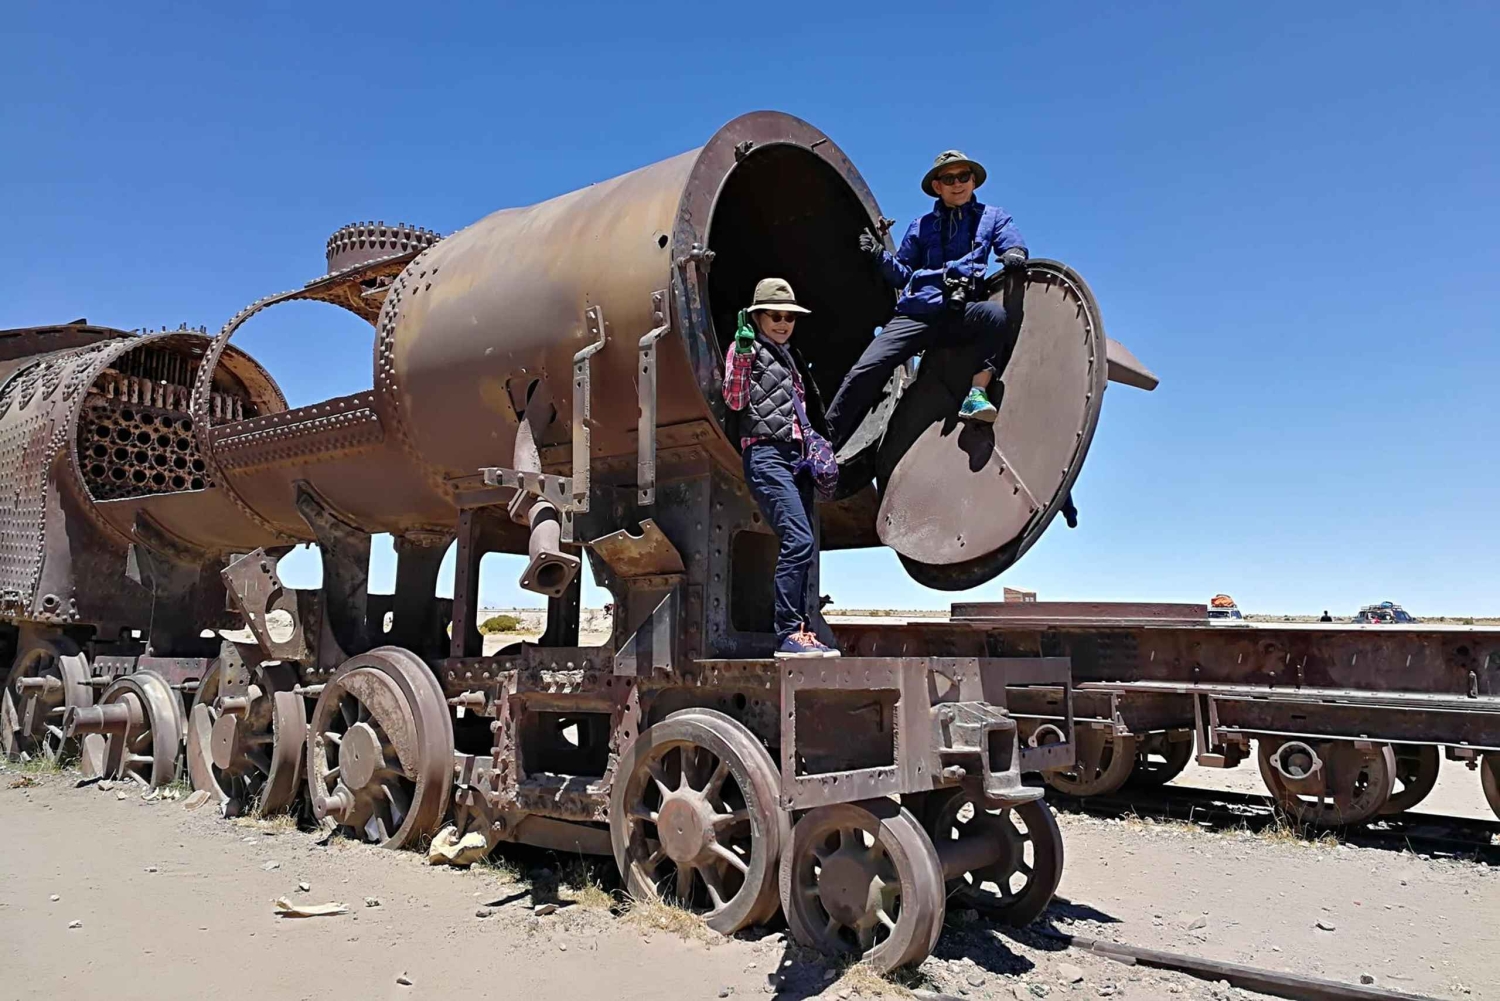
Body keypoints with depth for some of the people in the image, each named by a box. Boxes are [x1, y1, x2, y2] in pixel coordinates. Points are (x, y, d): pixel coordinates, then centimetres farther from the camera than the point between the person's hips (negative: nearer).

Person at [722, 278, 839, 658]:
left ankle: (799, 630, 7)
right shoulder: (747, 348, 3)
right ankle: (788, 634, -18)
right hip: (766, 455, -8)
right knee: (800, 540, -20)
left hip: (796, 456, 8)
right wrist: (742, 354, -18)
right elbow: (734, 400, -10)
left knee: (804, 548, 3)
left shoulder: (791, 356, 25)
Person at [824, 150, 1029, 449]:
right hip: (916, 314, 1)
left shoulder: (992, 217, 20)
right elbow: (903, 275, 22)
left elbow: (1014, 245, 5)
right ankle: (825, 442, -7)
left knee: (996, 314, -36)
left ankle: (977, 391, -31)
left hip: (961, 314, -1)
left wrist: (1013, 255, -20)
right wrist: (880, 256, 2)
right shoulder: (923, 226, 23)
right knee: (866, 370, -13)